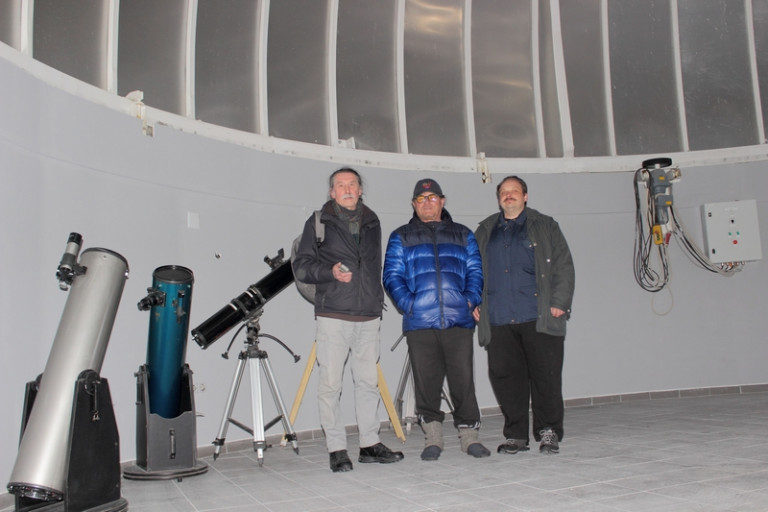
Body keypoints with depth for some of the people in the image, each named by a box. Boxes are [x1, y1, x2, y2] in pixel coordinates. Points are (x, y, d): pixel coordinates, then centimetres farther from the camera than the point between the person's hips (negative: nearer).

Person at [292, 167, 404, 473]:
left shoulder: (372, 222, 16)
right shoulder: (319, 223, 4)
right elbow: (301, 266, 0)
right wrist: (330, 272, -16)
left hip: (368, 317, 4)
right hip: (332, 316, -4)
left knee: (368, 382, 7)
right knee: (331, 384, -3)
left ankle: (370, 444, 17)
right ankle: (336, 449, 7)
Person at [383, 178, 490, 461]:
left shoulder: (463, 235, 19)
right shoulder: (401, 237, 15)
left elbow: (475, 270, 13)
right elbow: (392, 276, 6)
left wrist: (470, 298, -4)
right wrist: (408, 303, -9)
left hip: (459, 321, 1)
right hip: (419, 323, 0)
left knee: (463, 378, 0)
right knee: (425, 381, 3)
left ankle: (469, 434, 14)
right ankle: (432, 437, 15)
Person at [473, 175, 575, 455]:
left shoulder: (545, 227, 10)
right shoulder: (484, 232, 18)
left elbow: (564, 267, 5)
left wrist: (559, 303, -5)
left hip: (539, 319, -2)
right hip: (498, 321, 3)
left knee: (545, 376, -1)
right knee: (505, 377, 2)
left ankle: (549, 432, 14)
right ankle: (516, 435, 14)